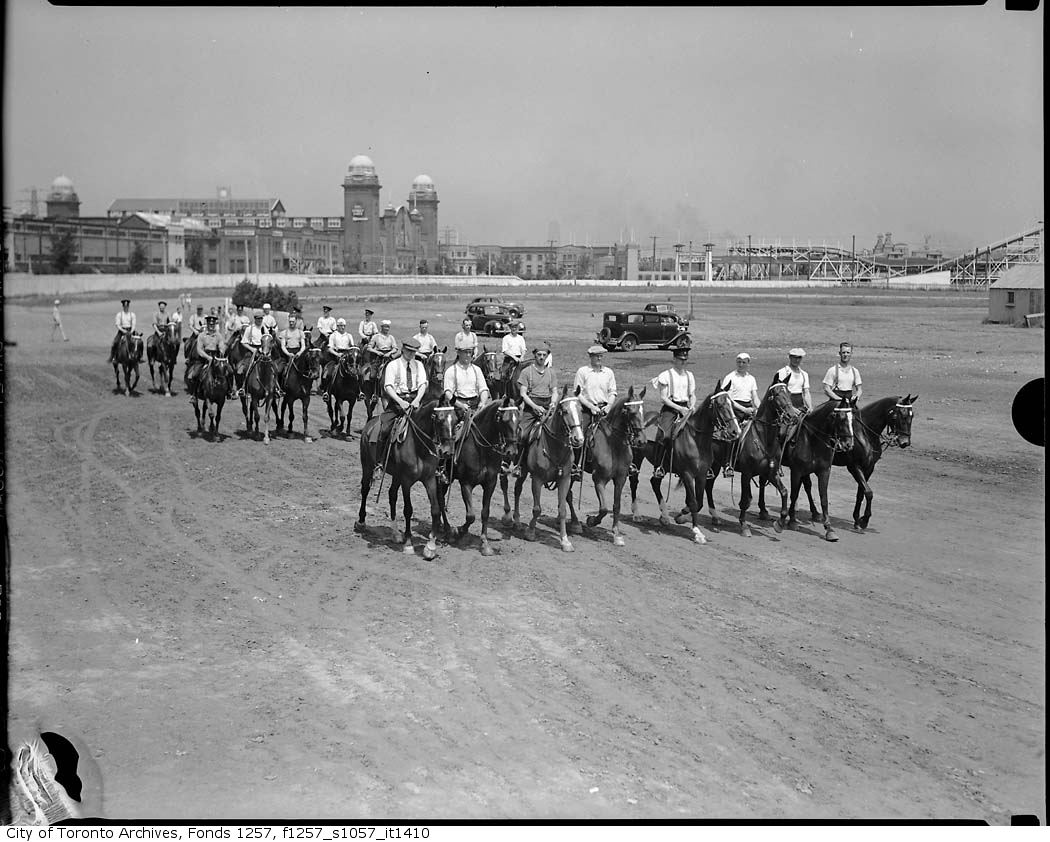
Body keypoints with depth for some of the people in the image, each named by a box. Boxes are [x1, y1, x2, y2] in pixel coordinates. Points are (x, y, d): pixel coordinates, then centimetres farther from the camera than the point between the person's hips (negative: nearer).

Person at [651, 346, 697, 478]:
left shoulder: (689, 375, 16)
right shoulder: (666, 375, 0)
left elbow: (692, 395, 17)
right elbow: (663, 398, -5)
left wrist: (692, 407, -5)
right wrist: (680, 408, -13)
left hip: (686, 409, 5)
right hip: (669, 409, -5)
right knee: (665, 435, -26)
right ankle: (659, 467, -21)